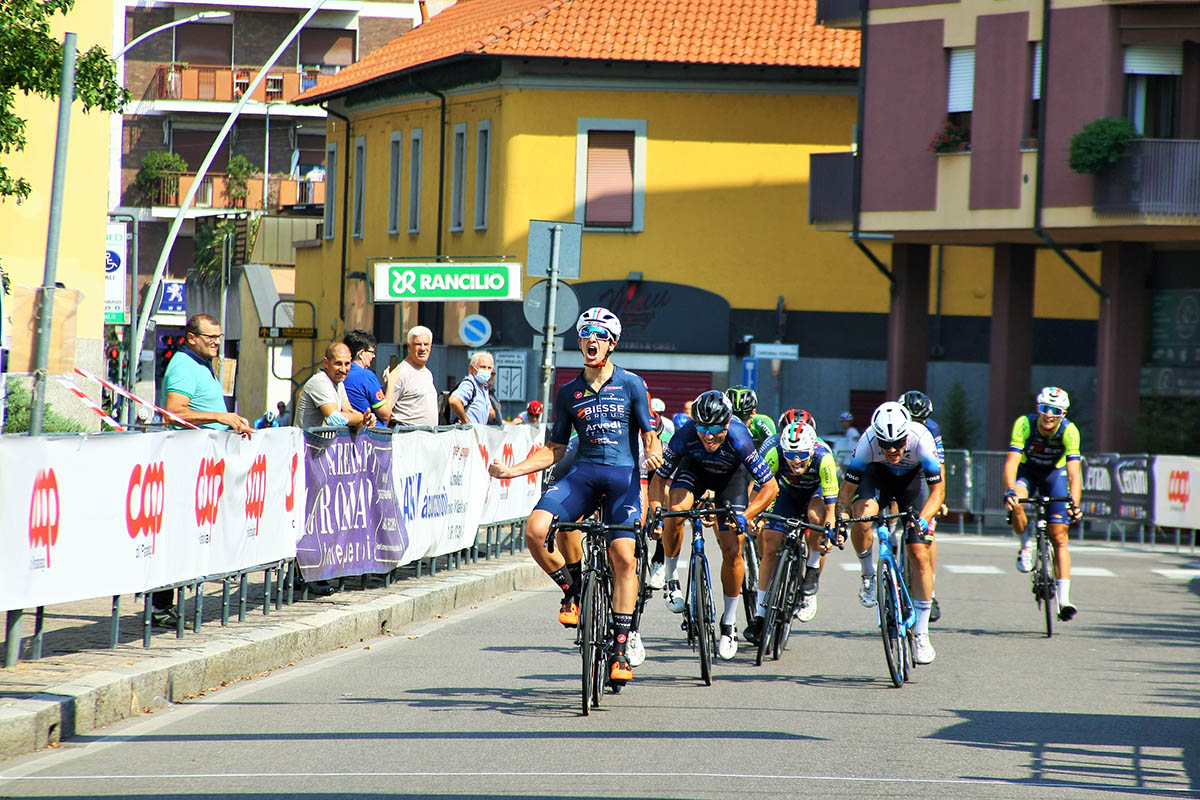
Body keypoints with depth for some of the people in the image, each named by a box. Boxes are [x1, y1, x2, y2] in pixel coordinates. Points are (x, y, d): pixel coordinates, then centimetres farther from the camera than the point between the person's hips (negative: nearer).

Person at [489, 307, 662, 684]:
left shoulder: (631, 385, 4)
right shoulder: (569, 392, 12)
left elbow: (650, 435, 3)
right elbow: (555, 450, 15)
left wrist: (654, 452, -22)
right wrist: (511, 470, 3)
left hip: (623, 475, -3)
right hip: (582, 472, 3)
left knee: (623, 556, -18)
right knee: (535, 529, -23)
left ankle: (622, 645, -10)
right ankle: (573, 591, 2)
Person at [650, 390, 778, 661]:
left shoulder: (739, 441, -39)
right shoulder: (685, 436, -35)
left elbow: (771, 486, -31)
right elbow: (658, 479, -23)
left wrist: (745, 517, -42)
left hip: (730, 478, -1)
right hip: (694, 469, 1)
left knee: (732, 551, -9)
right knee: (675, 513, -31)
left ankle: (729, 622, 9)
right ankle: (671, 577, -6)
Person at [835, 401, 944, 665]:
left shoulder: (920, 439, -35)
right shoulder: (868, 441, -33)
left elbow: (937, 490, -28)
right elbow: (847, 488, -23)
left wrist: (923, 520, -44)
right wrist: (841, 519, -38)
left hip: (913, 480, 0)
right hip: (878, 476, 0)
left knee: (920, 556, -10)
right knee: (862, 518, -34)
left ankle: (921, 633, -1)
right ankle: (868, 575, -5)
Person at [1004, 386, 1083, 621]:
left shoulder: (1069, 431, -28)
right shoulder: (1024, 424, -29)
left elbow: (1074, 472, -34)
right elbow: (1011, 461, -35)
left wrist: (1075, 504, -48)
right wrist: (1010, 491, -52)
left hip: (1054, 473, 0)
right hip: (1026, 470, 0)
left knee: (1058, 535, -9)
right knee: (1016, 505, -34)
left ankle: (1064, 598, -8)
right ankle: (1027, 545, -3)